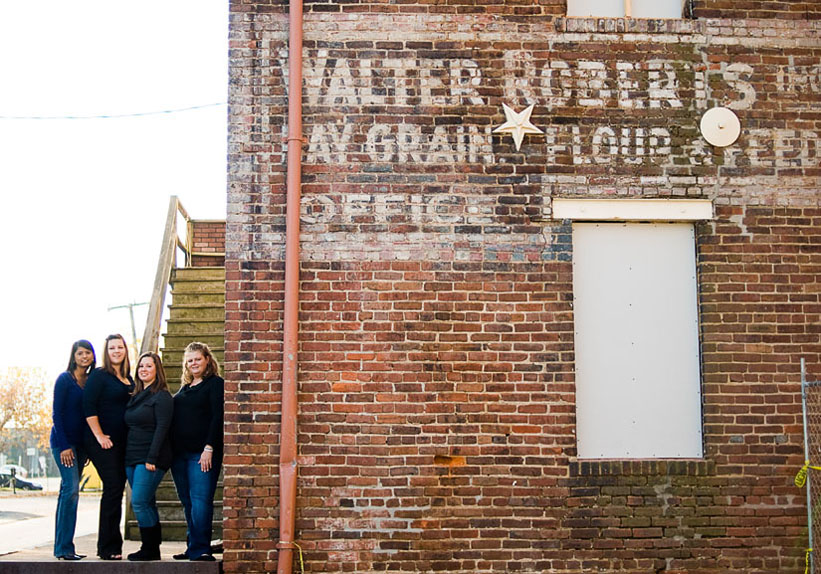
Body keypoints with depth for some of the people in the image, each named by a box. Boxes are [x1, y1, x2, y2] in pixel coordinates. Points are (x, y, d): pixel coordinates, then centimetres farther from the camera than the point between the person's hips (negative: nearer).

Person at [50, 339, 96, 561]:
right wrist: (64, 446, -15)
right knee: (71, 489, -15)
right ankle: (64, 548, -12)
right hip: (64, 441, -6)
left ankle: (61, 547, 13)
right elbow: (57, 413, -10)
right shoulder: (65, 379, -6)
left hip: (79, 443, 7)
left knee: (68, 492, 9)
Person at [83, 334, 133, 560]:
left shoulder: (128, 379, 16)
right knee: (113, 488, -11)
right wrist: (99, 436, -16)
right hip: (104, 443, -7)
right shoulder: (99, 375, -5)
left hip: (122, 443, 7)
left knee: (117, 490, 7)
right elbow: (88, 407, -12)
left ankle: (109, 546, 14)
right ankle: (108, 548, -5)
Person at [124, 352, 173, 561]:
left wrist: (152, 458, -20)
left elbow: (162, 428, -14)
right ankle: (152, 549, 15)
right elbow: (130, 428, 18)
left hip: (151, 460, -8)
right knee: (147, 504, 10)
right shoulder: (136, 397, 17)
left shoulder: (162, 397, -7)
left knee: (140, 503, -13)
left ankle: (150, 549, -4)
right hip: (132, 458, 8)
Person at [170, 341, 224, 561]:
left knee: (200, 500, -11)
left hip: (202, 453, -7)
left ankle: (199, 549, -11)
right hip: (180, 453, 7)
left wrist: (209, 448, -18)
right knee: (188, 502, 9)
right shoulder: (184, 388, 20)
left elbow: (217, 417, -10)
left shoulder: (215, 384, -1)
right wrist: (170, 449, 12)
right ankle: (193, 547, 15)